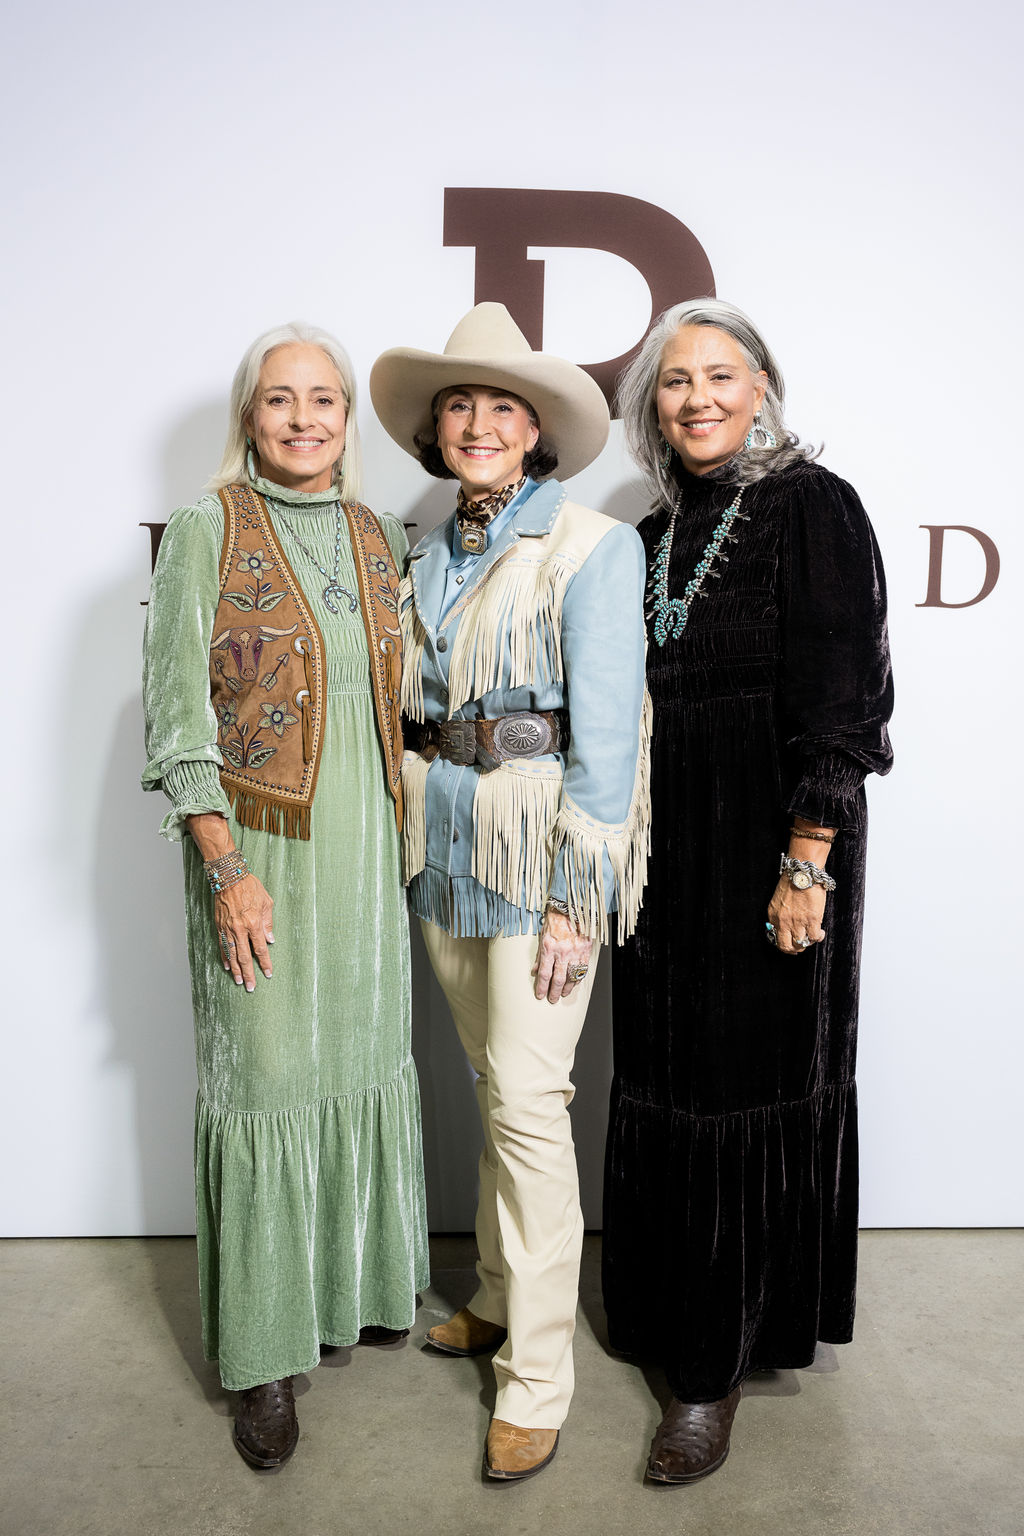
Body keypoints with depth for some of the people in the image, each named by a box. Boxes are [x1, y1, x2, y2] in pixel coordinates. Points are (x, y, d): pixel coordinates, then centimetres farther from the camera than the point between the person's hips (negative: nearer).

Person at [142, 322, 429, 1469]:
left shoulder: (379, 538, 9)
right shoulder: (204, 534, -4)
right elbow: (177, 721, -8)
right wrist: (227, 868, -14)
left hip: (368, 846, 5)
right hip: (258, 850, -4)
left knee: (366, 1060, 13)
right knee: (265, 1080, 3)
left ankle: (356, 1288, 35)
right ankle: (264, 1355, 20)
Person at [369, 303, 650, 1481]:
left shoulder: (590, 547, -8)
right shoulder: (435, 553, 12)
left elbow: (605, 731, -13)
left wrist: (575, 898, -16)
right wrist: (415, 835, 9)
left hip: (541, 840, -6)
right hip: (443, 838, 6)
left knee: (527, 1099, -5)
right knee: (490, 1082, 17)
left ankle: (535, 1381, 10)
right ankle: (498, 1299, 34)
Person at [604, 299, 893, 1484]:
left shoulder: (811, 505, -7)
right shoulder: (657, 532, 12)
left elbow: (840, 698, -14)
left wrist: (806, 864, -19)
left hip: (768, 850, -6)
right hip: (667, 853, 6)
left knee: (750, 1089, 3)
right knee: (666, 1082, 14)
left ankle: (714, 1368, 17)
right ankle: (666, 1308, 35)